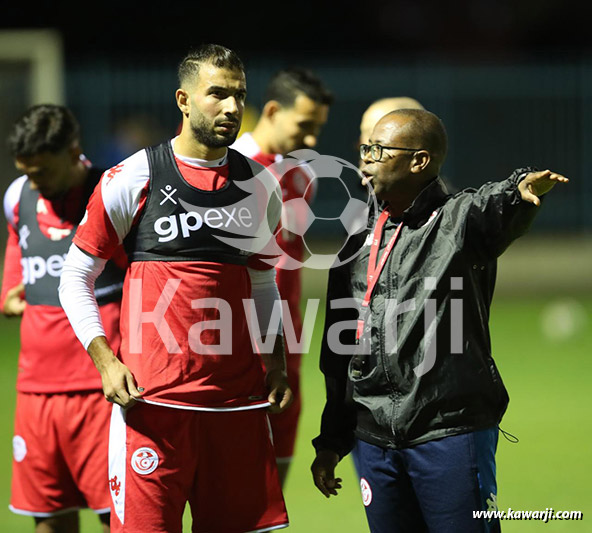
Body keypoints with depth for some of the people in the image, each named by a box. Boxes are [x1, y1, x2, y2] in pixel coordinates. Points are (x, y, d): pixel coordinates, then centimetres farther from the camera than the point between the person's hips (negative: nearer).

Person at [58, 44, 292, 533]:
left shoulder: (259, 186, 12)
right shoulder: (133, 179, -2)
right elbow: (76, 276, 3)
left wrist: (276, 362, 10)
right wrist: (104, 359, -9)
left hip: (238, 397, 4)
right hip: (151, 396, -4)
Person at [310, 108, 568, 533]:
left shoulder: (458, 221, -2)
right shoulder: (360, 244, 15)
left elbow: (494, 208, -28)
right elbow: (339, 353, 21)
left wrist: (522, 189, -52)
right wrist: (331, 441, 21)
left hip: (450, 437, -6)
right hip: (375, 441, 6)